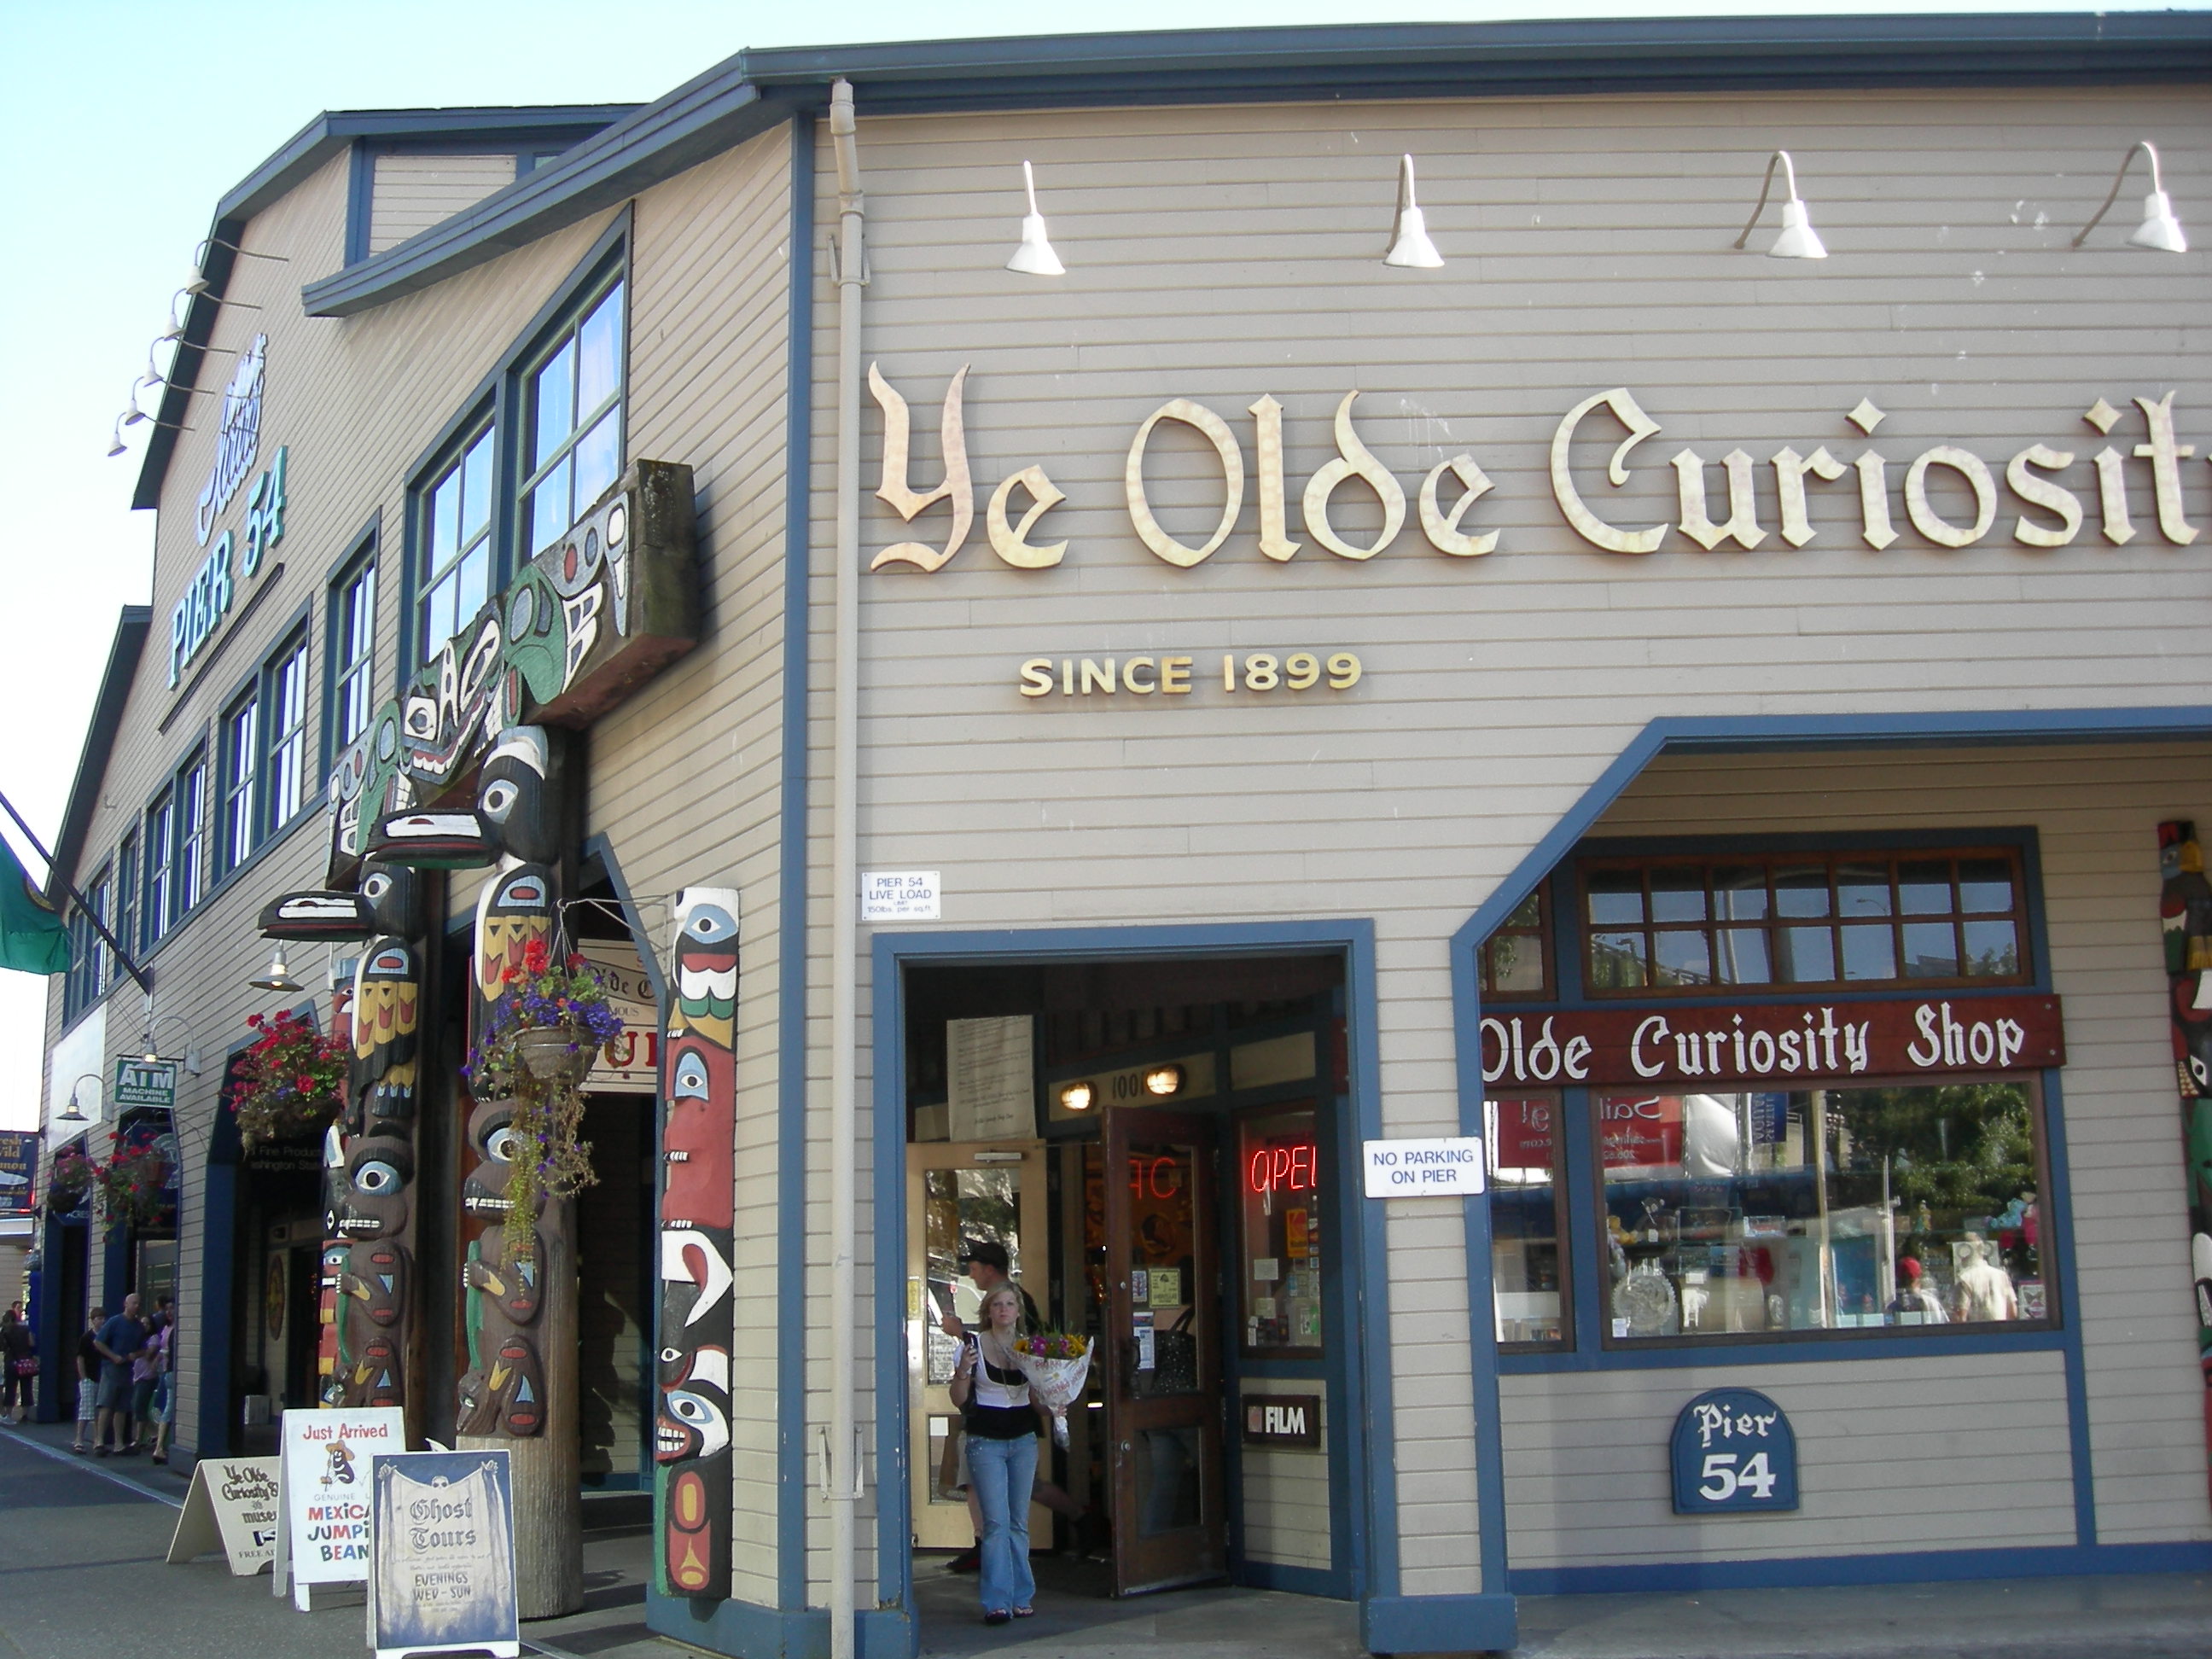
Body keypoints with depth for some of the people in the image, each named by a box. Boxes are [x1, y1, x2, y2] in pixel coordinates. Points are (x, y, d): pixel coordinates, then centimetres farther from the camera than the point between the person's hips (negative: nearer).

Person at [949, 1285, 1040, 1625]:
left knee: (1019, 1521, 7)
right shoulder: (973, 1344, -2)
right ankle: (997, 1602, -9)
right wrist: (963, 1371, -19)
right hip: (986, 1440, -4)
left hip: (1023, 1440, 4)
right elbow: (959, 1399, -2)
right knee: (996, 1522, -10)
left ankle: (1020, 1597, 13)